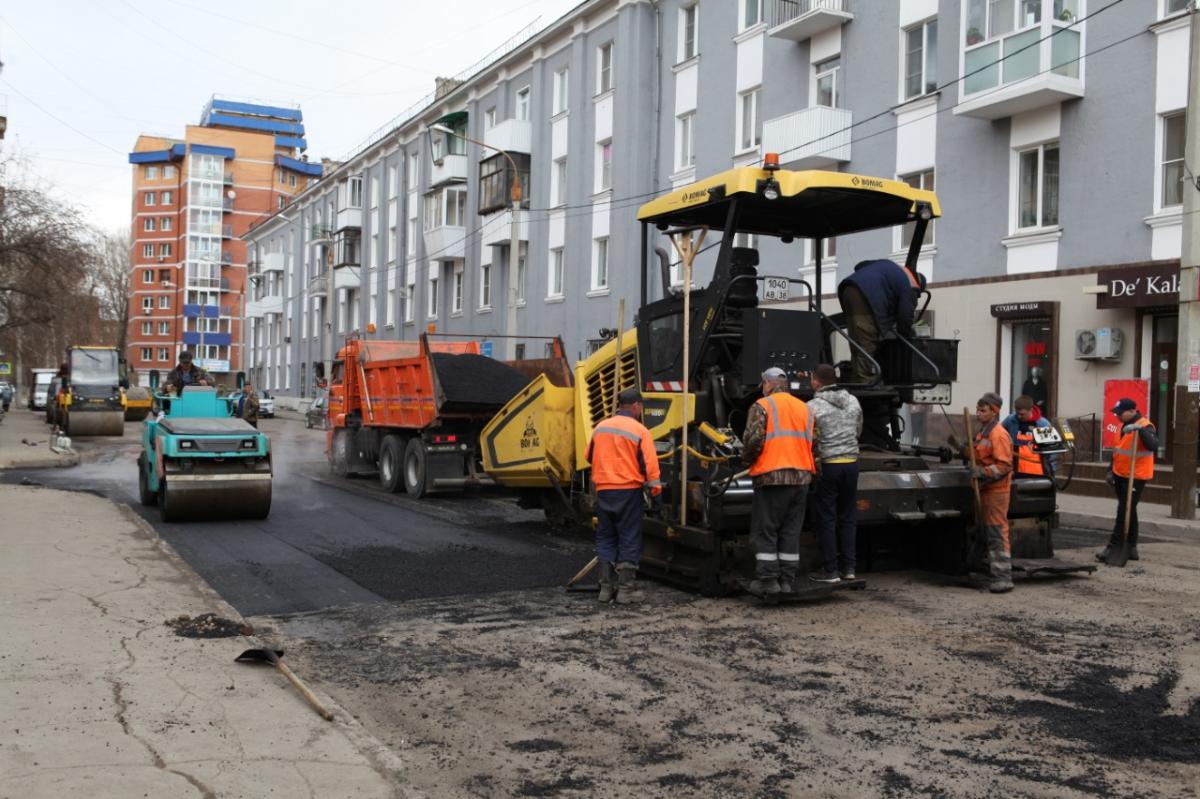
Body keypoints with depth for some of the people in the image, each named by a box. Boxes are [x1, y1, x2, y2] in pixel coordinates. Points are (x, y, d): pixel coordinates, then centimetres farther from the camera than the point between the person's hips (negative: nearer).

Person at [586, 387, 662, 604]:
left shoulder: (600, 428, 7)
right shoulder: (639, 430, -8)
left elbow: (590, 457, 19)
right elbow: (649, 464, -11)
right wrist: (656, 491, -4)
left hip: (603, 490, 4)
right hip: (628, 491, -4)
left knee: (605, 538, 12)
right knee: (629, 540, 3)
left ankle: (606, 587, 12)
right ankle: (626, 589, 3)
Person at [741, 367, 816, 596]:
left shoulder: (762, 406, -4)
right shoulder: (804, 407, 14)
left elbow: (754, 439, -13)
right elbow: (812, 442, 11)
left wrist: (747, 458, 5)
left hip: (771, 476, -5)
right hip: (801, 476, 5)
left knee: (765, 531, 2)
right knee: (791, 531, 10)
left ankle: (768, 579, 0)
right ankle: (788, 581, 12)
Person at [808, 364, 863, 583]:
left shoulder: (813, 407, -10)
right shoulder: (853, 401, 7)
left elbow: (810, 441, -10)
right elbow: (858, 431, 17)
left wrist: (814, 458, 7)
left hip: (828, 466, -5)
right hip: (851, 462, 5)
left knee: (827, 519, 2)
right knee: (847, 517, 12)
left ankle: (830, 570, 4)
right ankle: (848, 568, 15)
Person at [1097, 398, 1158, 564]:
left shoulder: (1145, 426, -14)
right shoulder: (1124, 426, 14)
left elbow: (1153, 446, -30)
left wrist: (1140, 429, -38)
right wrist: (1111, 470, 19)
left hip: (1135, 477, -9)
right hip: (1120, 475, 9)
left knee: (1124, 513, -8)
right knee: (1128, 512, 14)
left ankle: (1114, 547, -6)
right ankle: (1131, 548, 22)